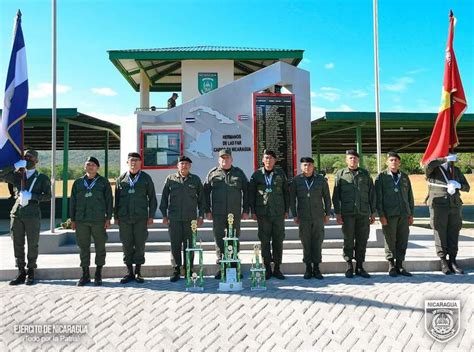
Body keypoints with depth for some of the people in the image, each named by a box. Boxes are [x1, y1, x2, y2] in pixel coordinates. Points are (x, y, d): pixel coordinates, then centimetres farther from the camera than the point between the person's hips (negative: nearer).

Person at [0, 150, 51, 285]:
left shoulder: (42, 178, 4)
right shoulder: (17, 176, 12)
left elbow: (48, 196, -4)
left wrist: (31, 196, -17)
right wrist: (15, 166, -8)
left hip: (32, 215, -3)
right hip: (16, 214, 3)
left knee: (32, 245, 2)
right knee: (17, 244, 6)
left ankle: (31, 273, 15)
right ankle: (21, 273, 16)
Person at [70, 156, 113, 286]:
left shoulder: (103, 182, 5)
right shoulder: (78, 182, 12)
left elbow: (109, 200, 3)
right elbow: (72, 201, 13)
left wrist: (108, 218, -3)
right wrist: (72, 220, 8)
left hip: (98, 220, -2)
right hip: (81, 220, 2)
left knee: (100, 247, 3)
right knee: (83, 247, 6)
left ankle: (98, 274, 14)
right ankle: (85, 274, 17)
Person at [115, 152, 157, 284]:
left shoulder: (146, 178, 6)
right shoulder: (121, 179, 11)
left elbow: (152, 198, 5)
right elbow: (117, 198, 12)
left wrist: (151, 216, -1)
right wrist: (116, 216, 7)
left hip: (140, 217, -2)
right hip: (124, 218, 2)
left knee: (140, 244, 2)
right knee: (127, 245, 6)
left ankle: (138, 272, 13)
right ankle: (129, 272, 16)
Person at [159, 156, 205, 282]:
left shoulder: (195, 180, 8)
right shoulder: (170, 179, 7)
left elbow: (201, 198, 10)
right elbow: (164, 197, 9)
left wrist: (201, 215, 5)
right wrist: (164, 215, 4)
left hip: (191, 218, 0)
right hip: (174, 218, 0)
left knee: (189, 245, 4)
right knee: (175, 245, 2)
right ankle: (176, 270, 13)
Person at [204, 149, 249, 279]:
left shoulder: (239, 173, 8)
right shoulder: (213, 173, 7)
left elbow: (246, 192, 8)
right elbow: (206, 192, 6)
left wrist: (246, 210, 2)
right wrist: (207, 210, 0)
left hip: (235, 214, 1)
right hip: (218, 214, 0)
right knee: (219, 239, 2)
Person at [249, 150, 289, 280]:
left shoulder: (280, 173, 7)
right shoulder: (257, 174, 3)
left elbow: (286, 192, 9)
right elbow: (251, 193, 4)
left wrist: (286, 210, 5)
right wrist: (253, 211, -1)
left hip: (278, 213, 1)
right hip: (263, 213, -1)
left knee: (278, 241, 6)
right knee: (265, 241, 4)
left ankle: (277, 268, 17)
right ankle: (267, 268, 14)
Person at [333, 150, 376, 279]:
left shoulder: (365, 174, 12)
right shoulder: (340, 174, 7)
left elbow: (372, 194, 12)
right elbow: (336, 195, 3)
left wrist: (373, 212, 7)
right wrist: (337, 213, -4)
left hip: (364, 214, 2)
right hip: (347, 213, -2)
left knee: (362, 241, 5)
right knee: (348, 240, 2)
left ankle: (360, 267, 16)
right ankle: (349, 266, 13)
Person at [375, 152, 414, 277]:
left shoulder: (404, 177, 15)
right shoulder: (381, 177, 2)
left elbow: (410, 196, 17)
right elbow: (378, 197, -3)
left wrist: (411, 214, 11)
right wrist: (381, 215, -9)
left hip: (404, 215, 4)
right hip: (389, 215, -4)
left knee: (403, 241, 4)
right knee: (390, 241, 2)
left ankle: (399, 265, 15)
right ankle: (391, 265, 14)